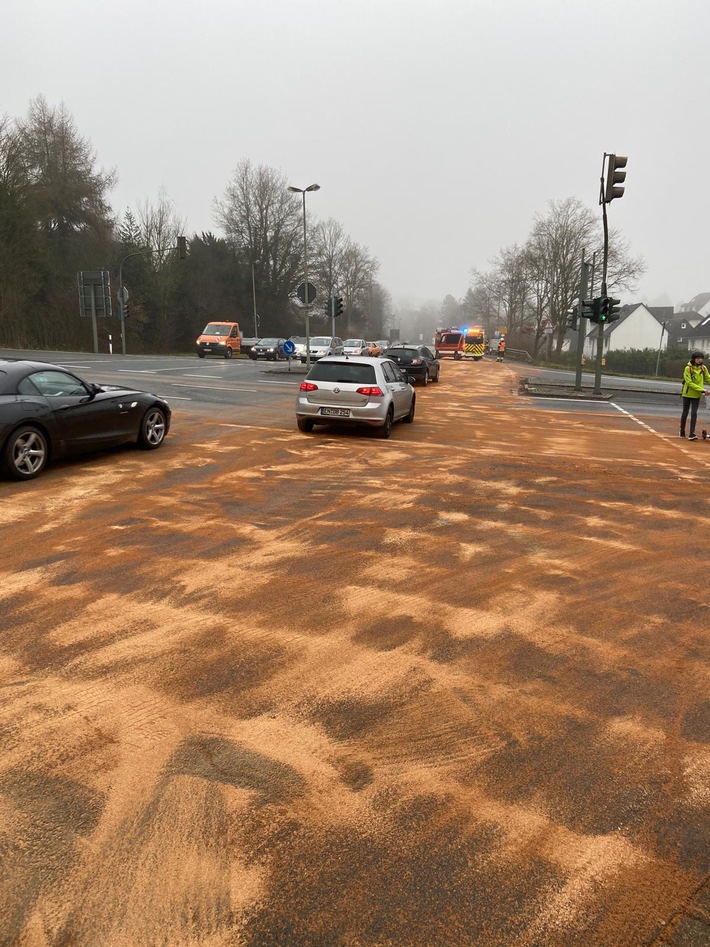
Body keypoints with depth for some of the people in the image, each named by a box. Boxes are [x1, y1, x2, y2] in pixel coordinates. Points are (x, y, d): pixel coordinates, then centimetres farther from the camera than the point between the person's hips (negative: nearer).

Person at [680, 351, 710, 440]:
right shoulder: (688, 368, -13)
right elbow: (689, 382, -18)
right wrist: (701, 390, -24)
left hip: (697, 395, 2)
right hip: (687, 393, -2)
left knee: (694, 413, -4)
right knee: (685, 413, 8)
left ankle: (692, 434, -6)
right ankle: (682, 431, 24)